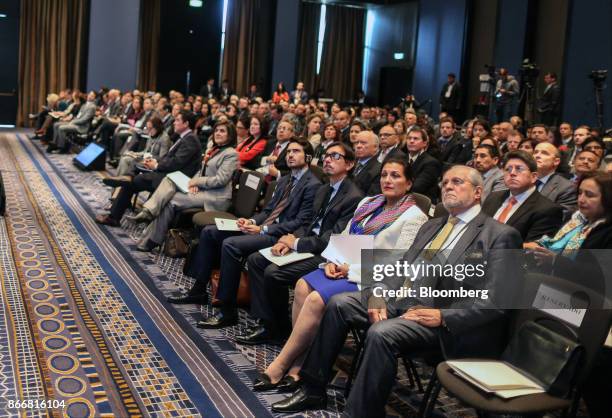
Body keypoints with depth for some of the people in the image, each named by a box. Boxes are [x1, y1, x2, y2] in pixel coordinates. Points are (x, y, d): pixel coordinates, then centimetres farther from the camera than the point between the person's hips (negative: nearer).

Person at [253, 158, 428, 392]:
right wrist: (333, 262, -2)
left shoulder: (414, 217, -5)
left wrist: (352, 269, -14)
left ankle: (279, 368, -16)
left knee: (317, 299, -26)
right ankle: (296, 366, -20)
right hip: (346, 268, 7)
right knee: (303, 286, -20)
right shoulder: (367, 203, 18)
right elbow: (344, 239, 20)